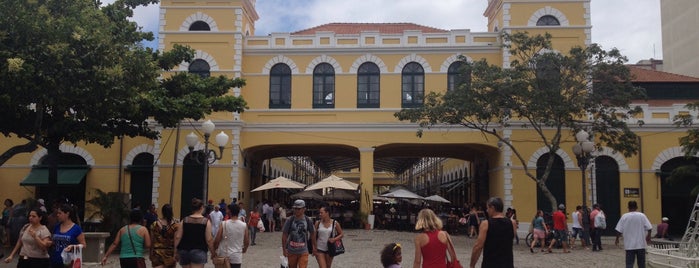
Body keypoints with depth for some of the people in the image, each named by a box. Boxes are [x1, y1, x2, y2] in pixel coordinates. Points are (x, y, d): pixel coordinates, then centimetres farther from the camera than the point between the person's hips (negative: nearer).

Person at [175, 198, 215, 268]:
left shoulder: (184, 221, 3)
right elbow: (209, 239, -8)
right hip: (199, 252, -4)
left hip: (184, 251, 4)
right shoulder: (206, 221, -6)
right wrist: (213, 252, 4)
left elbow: (178, 237, 0)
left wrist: (176, 251, 9)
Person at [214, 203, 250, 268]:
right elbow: (247, 242, 3)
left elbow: (216, 241, -8)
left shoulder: (224, 224, -10)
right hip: (236, 257, 0)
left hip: (223, 256, 0)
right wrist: (244, 250, 24)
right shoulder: (244, 225, -5)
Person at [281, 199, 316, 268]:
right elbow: (284, 235, -1)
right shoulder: (289, 220, -6)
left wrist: (314, 246, 15)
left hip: (303, 252, -1)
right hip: (291, 251, 1)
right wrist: (284, 249, -2)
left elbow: (312, 234, 9)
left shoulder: (308, 221, -3)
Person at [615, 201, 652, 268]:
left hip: (629, 245, -1)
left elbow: (619, 230, -6)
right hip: (641, 244, 1)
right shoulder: (642, 216, -4)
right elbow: (649, 228, -4)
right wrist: (648, 236, 15)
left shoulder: (624, 216, -6)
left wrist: (617, 239, 9)